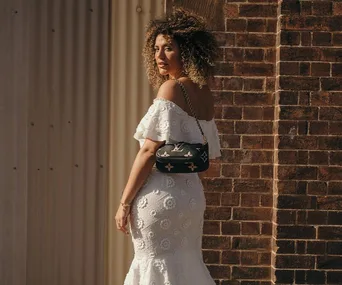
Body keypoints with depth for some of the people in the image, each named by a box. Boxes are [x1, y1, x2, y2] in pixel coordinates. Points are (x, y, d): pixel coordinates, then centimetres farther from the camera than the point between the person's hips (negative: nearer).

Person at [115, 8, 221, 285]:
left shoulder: (171, 89, -12)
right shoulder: (205, 95, 11)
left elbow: (150, 151, -16)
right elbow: (209, 155, 16)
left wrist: (125, 202, -11)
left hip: (161, 194, -8)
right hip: (192, 193, 8)